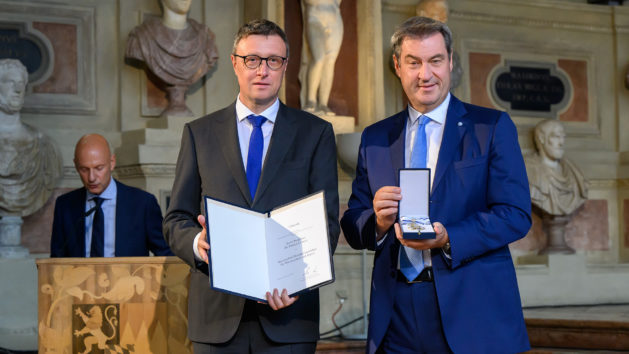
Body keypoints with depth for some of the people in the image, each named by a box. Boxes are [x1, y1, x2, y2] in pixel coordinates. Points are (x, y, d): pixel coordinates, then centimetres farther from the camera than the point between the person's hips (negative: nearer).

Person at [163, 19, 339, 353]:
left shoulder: (315, 133, 8)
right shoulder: (199, 133, 10)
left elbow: (327, 222, 1)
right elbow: (175, 220, 9)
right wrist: (197, 242, -14)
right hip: (217, 314, 1)